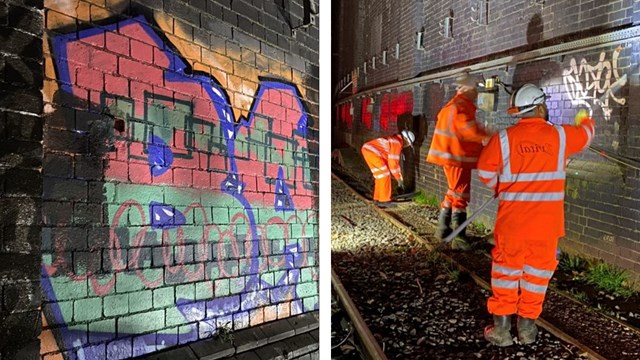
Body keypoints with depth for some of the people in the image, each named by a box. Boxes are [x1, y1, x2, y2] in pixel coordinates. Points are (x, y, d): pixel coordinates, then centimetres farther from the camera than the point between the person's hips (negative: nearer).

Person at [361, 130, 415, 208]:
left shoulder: (394, 140, 22)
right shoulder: (397, 143, -9)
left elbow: (393, 160, 29)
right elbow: (393, 162, -12)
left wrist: (399, 176, 29)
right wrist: (399, 178, -3)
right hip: (372, 151, -10)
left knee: (381, 175, 17)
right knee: (385, 175, -4)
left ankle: (377, 199, 22)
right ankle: (384, 200, 0)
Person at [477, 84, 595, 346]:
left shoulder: (504, 138, -7)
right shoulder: (560, 135, -2)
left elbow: (485, 171, 0)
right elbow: (585, 135, 20)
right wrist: (585, 120, 44)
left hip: (512, 220, -1)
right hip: (547, 221, 1)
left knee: (507, 268, 10)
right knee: (537, 270, 12)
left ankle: (502, 328, 14)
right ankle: (527, 327, 22)